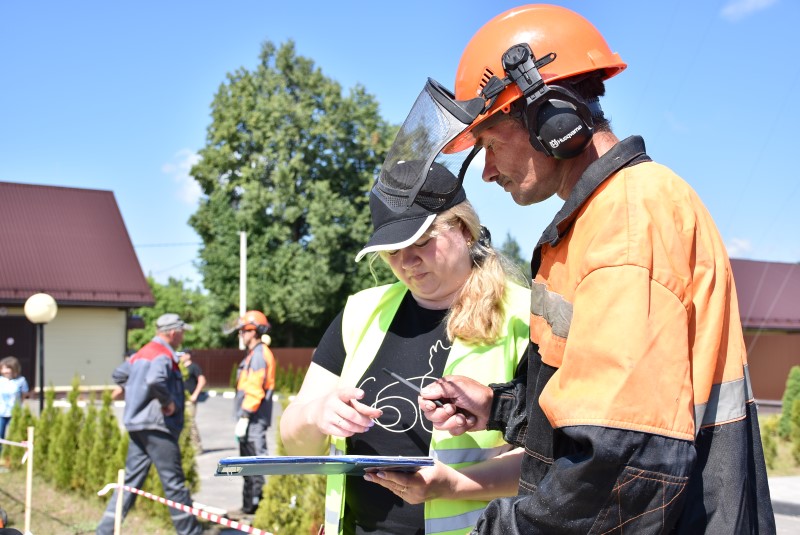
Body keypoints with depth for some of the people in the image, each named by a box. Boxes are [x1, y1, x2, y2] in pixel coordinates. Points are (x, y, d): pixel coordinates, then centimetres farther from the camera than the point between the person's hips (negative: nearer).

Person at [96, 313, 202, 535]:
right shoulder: (163, 355, -13)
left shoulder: (141, 353, 17)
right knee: (174, 482, -1)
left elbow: (118, 375, 27)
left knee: (131, 479, 10)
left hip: (137, 425, 9)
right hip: (157, 425, -9)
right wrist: (168, 401, -18)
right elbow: (155, 381, -32)